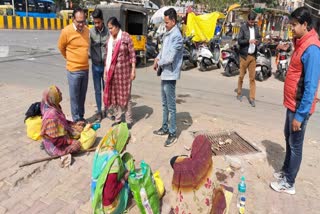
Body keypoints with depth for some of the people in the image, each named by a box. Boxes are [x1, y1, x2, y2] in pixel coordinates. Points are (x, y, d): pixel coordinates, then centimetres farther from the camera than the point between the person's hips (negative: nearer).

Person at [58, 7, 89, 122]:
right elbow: (61, 47, 2)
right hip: (74, 70, -5)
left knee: (82, 95, 15)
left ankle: (81, 117, 29)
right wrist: (70, 59, 13)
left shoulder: (87, 30, 3)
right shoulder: (66, 31, -13)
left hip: (85, 69, 5)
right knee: (74, 97, 4)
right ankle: (77, 120, 16)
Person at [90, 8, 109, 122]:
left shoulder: (108, 31, -6)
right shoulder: (91, 32, -4)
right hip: (95, 65, 1)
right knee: (97, 90, 9)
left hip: (106, 65, -1)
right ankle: (99, 111, 22)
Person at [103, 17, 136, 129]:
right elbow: (107, 55, 12)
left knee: (125, 95, 3)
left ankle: (129, 120, 14)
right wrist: (105, 70, 11)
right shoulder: (109, 39, 8)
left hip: (124, 70, -5)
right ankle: (117, 119, 23)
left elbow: (132, 54, -8)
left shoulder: (126, 37, -8)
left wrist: (133, 70, -11)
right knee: (114, 95, 9)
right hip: (112, 70, 5)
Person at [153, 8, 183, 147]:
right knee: (165, 104, 17)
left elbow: (170, 58, -22)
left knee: (171, 106, -2)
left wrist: (158, 63, -6)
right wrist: (157, 58, 3)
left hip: (170, 74, -9)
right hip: (164, 73, 9)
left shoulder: (176, 36, -17)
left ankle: (172, 134, 7)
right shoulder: (167, 34, 13)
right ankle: (165, 128, 31)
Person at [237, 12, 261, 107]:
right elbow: (239, 41, -7)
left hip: (253, 55, 4)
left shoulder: (256, 28, 11)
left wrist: (257, 41, -2)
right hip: (244, 55, -3)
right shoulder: (243, 27, -3)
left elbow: (259, 37, 21)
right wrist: (248, 41, -22)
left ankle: (252, 98, 6)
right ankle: (239, 93, 24)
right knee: (241, 75, 5)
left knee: (252, 78, 2)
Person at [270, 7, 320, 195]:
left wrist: (300, 115, -22)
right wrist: (293, 107, 17)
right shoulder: (302, 43, 8)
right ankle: (286, 171, 38)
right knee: (289, 139, 20)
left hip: (300, 107, -9)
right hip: (293, 103, 9)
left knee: (295, 144, 3)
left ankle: (289, 183, 18)